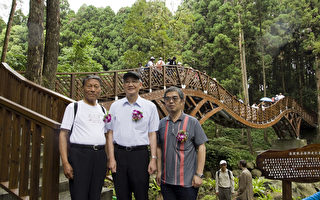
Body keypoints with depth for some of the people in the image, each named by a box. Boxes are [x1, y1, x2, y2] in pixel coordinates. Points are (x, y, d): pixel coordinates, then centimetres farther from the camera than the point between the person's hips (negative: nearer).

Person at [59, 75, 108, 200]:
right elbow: (63, 134, -4)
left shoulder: (103, 110, 16)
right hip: (79, 153, -4)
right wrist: (65, 163, -13)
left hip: (100, 156, 4)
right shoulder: (73, 107, 2)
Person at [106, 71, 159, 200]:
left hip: (140, 154, -1)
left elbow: (152, 134, 2)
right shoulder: (115, 106, 7)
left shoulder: (150, 106, 3)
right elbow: (110, 133, 6)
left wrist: (153, 159, -3)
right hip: (119, 153, 2)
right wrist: (111, 158, -1)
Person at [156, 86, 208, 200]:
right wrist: (159, 171, 7)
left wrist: (199, 174, -9)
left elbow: (201, 148, -5)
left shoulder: (192, 122, -3)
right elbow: (159, 148, 11)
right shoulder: (162, 123, 7)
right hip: (166, 180, 3)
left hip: (187, 181, -3)